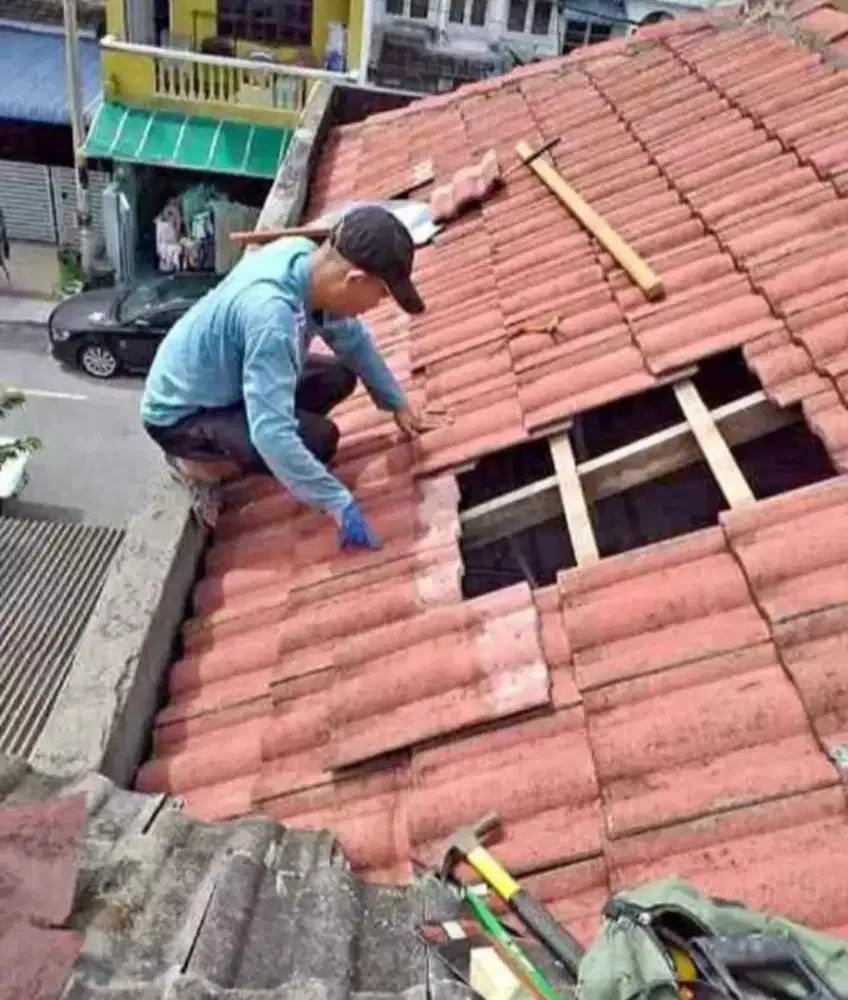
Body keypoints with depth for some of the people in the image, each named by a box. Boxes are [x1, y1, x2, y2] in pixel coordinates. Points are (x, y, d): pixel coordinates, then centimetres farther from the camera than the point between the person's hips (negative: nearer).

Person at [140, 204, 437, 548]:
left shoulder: (304, 255, -13)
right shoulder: (269, 312, -39)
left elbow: (353, 339, 4)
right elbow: (271, 433, -40)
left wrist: (397, 403, 5)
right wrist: (339, 504, -35)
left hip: (222, 382, 9)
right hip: (179, 415, -8)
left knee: (339, 378, 7)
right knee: (317, 439, -23)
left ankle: (218, 446, 13)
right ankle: (197, 465, 0)